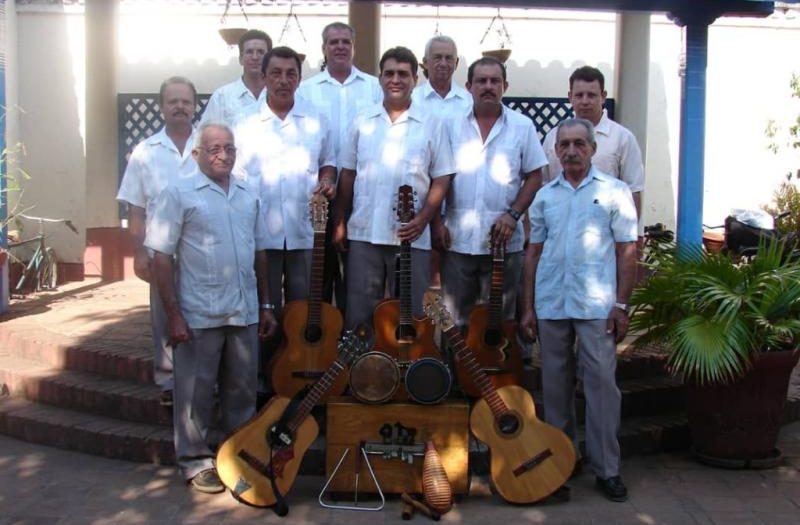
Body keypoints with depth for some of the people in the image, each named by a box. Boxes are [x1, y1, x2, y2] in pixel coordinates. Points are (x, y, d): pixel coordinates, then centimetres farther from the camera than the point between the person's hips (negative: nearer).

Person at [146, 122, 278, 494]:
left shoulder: (248, 196, 12)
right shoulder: (179, 194, -4)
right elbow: (162, 257, -8)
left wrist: (265, 305, 13)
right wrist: (173, 314, -13)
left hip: (244, 313, 5)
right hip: (199, 316, -5)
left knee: (242, 390, 14)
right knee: (196, 393, 5)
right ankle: (196, 462, 19)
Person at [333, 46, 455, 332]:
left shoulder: (432, 124, 2)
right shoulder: (362, 122, 8)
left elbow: (441, 179, -1)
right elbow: (348, 174, 10)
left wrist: (424, 218, -13)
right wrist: (340, 222, 5)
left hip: (411, 235, -2)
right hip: (363, 233, 2)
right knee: (359, 312, 7)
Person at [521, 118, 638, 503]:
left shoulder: (614, 192, 3)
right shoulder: (545, 196, 11)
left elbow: (627, 251, 0)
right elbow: (534, 252, 13)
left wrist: (621, 304, -7)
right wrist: (528, 307, 9)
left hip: (597, 305, -3)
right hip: (551, 304, 4)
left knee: (602, 381, -4)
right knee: (555, 382, 10)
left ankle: (606, 468, 5)